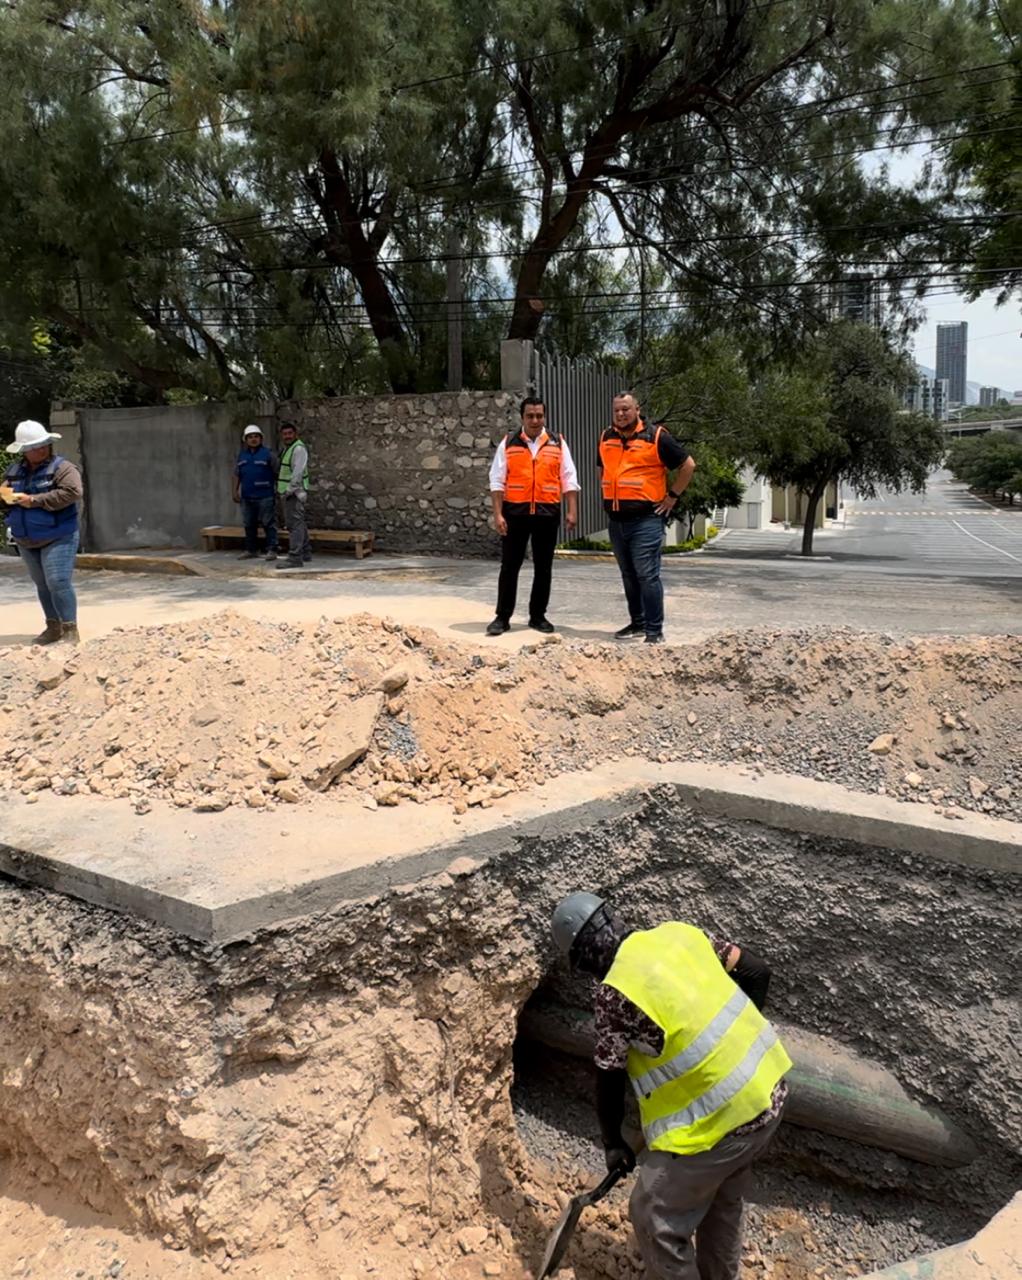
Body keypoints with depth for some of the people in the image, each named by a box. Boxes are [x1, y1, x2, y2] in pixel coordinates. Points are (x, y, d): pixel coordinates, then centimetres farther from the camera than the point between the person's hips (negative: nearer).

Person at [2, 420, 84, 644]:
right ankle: (53, 627, 22)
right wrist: (7, 496, -7)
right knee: (42, 585, 12)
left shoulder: (63, 468, -11)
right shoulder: (14, 471, 10)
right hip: (26, 541, 7)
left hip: (58, 538, -7)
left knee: (58, 582, -12)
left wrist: (34, 500, -23)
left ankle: (70, 628, -5)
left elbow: (72, 492, -25)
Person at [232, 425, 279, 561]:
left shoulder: (268, 454, -2)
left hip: (265, 497, -6)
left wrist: (278, 489, -7)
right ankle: (251, 550, 20)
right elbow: (237, 475, 18)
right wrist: (236, 491, 11)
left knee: (268, 524, -6)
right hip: (247, 497, 6)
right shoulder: (242, 455, 14)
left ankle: (271, 550, -2)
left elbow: (277, 472, -3)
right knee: (249, 524, 11)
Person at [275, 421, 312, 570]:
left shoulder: (298, 448, -13)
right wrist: (283, 491, 16)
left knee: (295, 524, -13)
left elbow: (298, 472, -21)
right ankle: (305, 553, 25)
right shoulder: (287, 448, 19)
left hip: (294, 493, -10)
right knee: (298, 524, 16)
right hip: (288, 492, 10)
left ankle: (295, 558, -15)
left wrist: (289, 491, -21)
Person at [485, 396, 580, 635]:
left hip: (547, 514, 1)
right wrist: (498, 514, -6)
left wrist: (572, 511, -3)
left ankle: (538, 616, 18)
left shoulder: (558, 443, 7)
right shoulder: (508, 443, 4)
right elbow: (497, 481, 2)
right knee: (509, 566, 2)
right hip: (515, 512, -1)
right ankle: (502, 617, 9)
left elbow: (569, 480, 5)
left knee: (543, 568, 8)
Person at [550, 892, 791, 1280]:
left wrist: (612, 1141, 10)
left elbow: (609, 1080, -6)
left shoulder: (616, 990, -16)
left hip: (718, 1119, -8)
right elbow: (757, 973, 8)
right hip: (770, 1090, 8)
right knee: (723, 1198, 29)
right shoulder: (679, 933, 1)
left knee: (655, 1217, 12)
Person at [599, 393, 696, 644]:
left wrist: (673, 496, -4)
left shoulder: (656, 437, -7)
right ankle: (637, 623, 25)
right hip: (616, 520, 6)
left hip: (646, 519, -6)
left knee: (648, 576, -8)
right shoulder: (606, 438, 11)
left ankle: (654, 630, -2)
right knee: (629, 576, 14)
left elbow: (688, 465, -2)